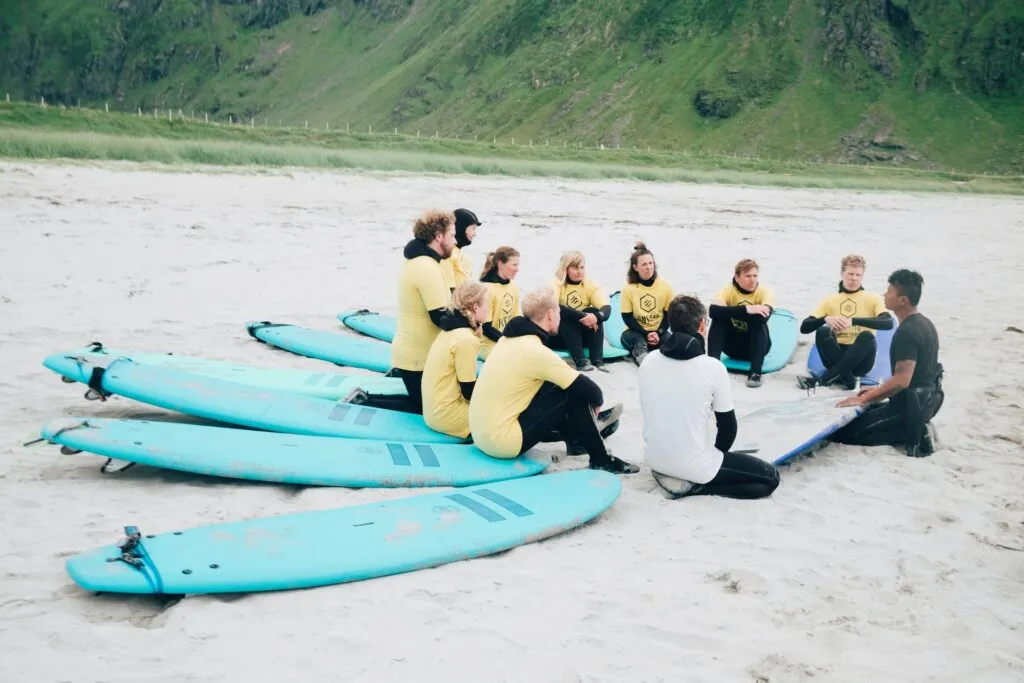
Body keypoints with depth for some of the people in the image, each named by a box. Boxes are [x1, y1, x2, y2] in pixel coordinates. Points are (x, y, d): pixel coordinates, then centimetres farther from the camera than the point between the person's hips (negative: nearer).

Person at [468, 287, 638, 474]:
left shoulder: (511, 338, 8)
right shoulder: (535, 350, -18)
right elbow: (588, 389, -14)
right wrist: (597, 401, 8)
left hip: (482, 434, 9)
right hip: (503, 441, -9)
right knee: (573, 393, -6)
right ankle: (601, 459, 6)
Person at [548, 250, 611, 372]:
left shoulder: (590, 284, -3)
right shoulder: (556, 284, -13)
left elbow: (607, 308, -18)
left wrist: (596, 317, -42)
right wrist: (582, 316, -42)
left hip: (581, 335, 3)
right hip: (555, 335, -3)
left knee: (593, 312, -23)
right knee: (567, 316, -32)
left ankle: (598, 360, -33)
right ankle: (580, 360, -43)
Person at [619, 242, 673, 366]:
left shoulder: (666, 286, -4)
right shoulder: (629, 288, -8)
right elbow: (628, 318, -7)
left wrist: (658, 333, -17)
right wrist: (646, 334, -19)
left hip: (659, 331, 2)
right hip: (635, 332, -2)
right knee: (640, 341, -36)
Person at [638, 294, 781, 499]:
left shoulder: (648, 361, -3)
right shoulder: (713, 367, -18)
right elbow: (728, 426, -8)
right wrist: (717, 454, 13)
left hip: (654, 458, 8)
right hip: (693, 465, -8)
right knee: (771, 477, 8)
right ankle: (694, 484, -5)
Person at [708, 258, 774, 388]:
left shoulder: (764, 292, -14)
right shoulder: (728, 290, -14)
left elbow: (763, 316, -35)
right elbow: (713, 311, -36)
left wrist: (732, 312, -31)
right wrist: (745, 309, -44)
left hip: (756, 345, 0)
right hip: (733, 345, 0)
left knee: (759, 322, -29)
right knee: (719, 319, -24)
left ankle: (755, 372, -34)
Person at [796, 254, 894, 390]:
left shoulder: (873, 299, 5)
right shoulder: (830, 300, 11)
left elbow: (888, 323, -15)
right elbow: (804, 327, 0)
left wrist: (853, 321, -27)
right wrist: (826, 319, -21)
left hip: (860, 361, -1)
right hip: (836, 357, 1)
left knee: (867, 336, -33)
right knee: (822, 331, -25)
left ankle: (822, 380, -36)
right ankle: (847, 379, -32)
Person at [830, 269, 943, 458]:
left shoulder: (906, 332, -22)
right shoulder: (923, 323, 10)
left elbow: (902, 381, -27)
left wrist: (863, 399, -19)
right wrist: (879, 390, 17)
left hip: (911, 404, -10)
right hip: (924, 400, 10)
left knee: (843, 433, -8)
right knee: (868, 413, 27)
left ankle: (914, 436, -9)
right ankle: (917, 429, 8)